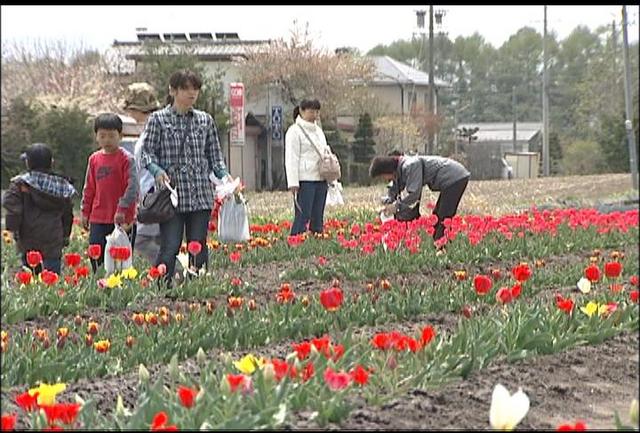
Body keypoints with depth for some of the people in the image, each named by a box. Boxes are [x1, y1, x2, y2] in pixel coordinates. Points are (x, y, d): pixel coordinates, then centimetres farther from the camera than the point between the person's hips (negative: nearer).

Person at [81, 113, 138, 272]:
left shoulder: (126, 159, -6)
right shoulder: (94, 159, 10)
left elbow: (132, 186, -12)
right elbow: (89, 188, 17)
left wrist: (123, 209, -19)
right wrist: (85, 212, 14)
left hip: (122, 219, -4)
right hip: (98, 219, 4)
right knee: (96, 256, 1)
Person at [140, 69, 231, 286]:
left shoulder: (205, 120, 13)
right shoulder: (158, 119, 2)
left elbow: (214, 155, 16)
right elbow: (146, 153, 0)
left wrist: (224, 175, -1)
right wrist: (157, 170, -19)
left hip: (201, 195, 3)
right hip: (171, 194, -3)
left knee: (199, 247, 4)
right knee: (170, 247, -8)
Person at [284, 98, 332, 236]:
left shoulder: (318, 130, 20)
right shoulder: (295, 131, -4)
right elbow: (291, 158, -9)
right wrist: (293, 182, -17)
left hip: (321, 179, 8)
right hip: (305, 180, -7)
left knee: (318, 217, 7)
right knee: (303, 216, -11)